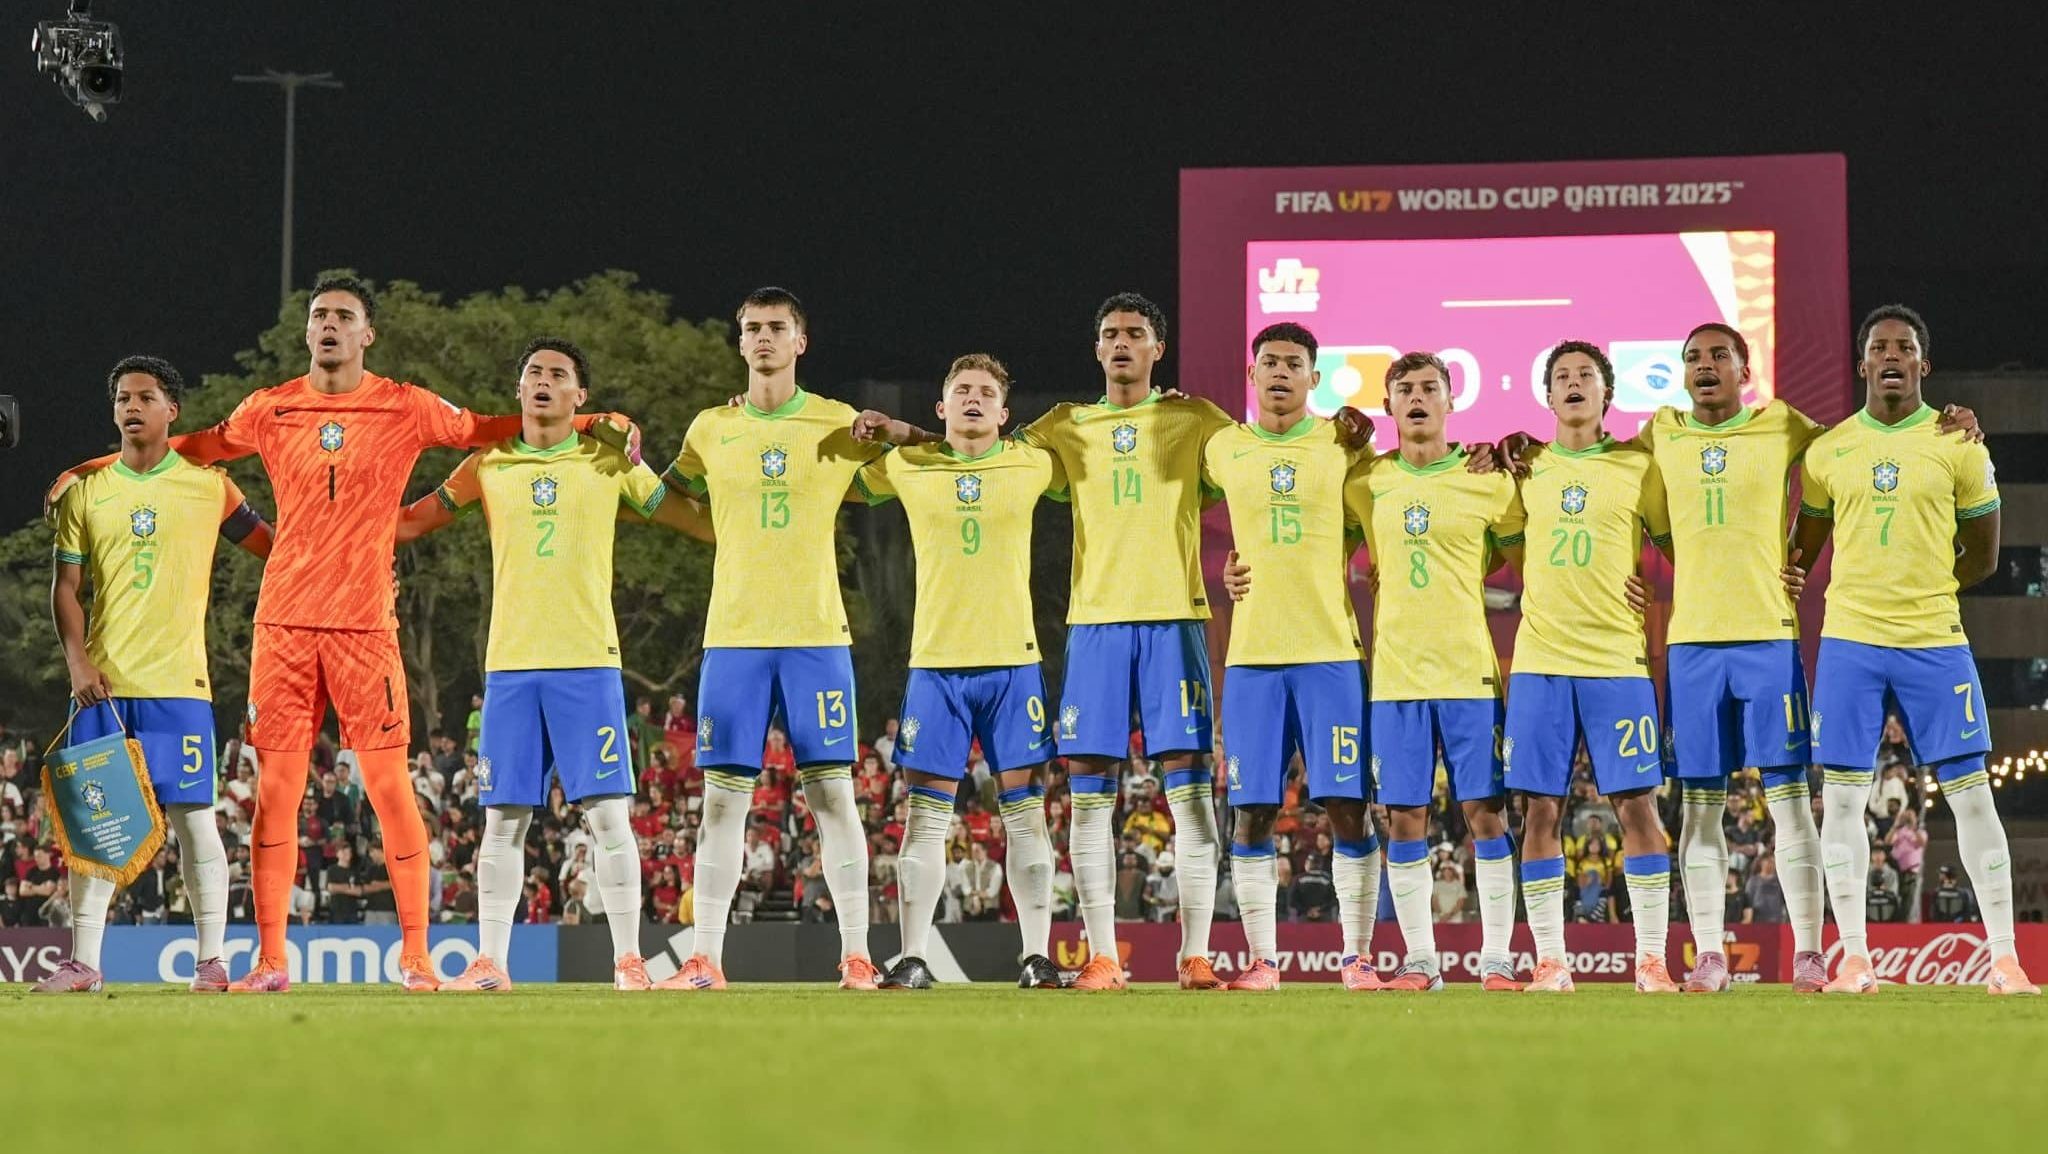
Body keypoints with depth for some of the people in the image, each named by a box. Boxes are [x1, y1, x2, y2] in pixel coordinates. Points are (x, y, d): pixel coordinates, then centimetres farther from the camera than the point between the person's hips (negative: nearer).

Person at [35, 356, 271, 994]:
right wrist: (78, 661, -4)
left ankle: (211, 960, 2)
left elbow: (270, 545, 15)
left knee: (193, 817, -3)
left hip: (179, 681, -2)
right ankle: (83, 960, 4)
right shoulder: (85, 493, 9)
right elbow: (65, 587, 8)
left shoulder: (208, 487, 5)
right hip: (103, 682, 2)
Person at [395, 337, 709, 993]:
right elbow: (412, 522, 20)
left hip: (588, 664, -2)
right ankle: (489, 963, 7)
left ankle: (627, 960, -2)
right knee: (503, 818, 2)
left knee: (608, 814, -6)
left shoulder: (609, 463, 8)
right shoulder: (488, 466, 11)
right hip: (510, 666, 2)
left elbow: (701, 520, 11)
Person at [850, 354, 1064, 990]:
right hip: (935, 662, 0)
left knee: (1025, 810, 0)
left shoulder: (1033, 464, 6)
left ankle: (1038, 955, 4)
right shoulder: (906, 466, 6)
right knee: (926, 813, -1)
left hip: (1013, 661, 0)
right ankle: (913, 958, 2)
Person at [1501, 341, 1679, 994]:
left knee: (1637, 806, -5)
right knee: (1540, 810, -1)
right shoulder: (1526, 470, 10)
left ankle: (1651, 960, -1)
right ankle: (1549, 960, 3)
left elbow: (1678, 547, 12)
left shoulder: (1638, 467, 5)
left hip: (1618, 660, -2)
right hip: (1539, 662, 2)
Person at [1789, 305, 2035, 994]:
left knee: (1970, 792, -3)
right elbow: (1803, 547, 19)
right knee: (1842, 795, -1)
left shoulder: (1957, 447, 1)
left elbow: (1982, 556, 7)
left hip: (1935, 643, -2)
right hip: (1848, 642, 2)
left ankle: (2005, 959, 1)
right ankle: (1855, 958, 6)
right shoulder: (1828, 452, 7)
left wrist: (1922, 590, 2)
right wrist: (1783, 587, 2)